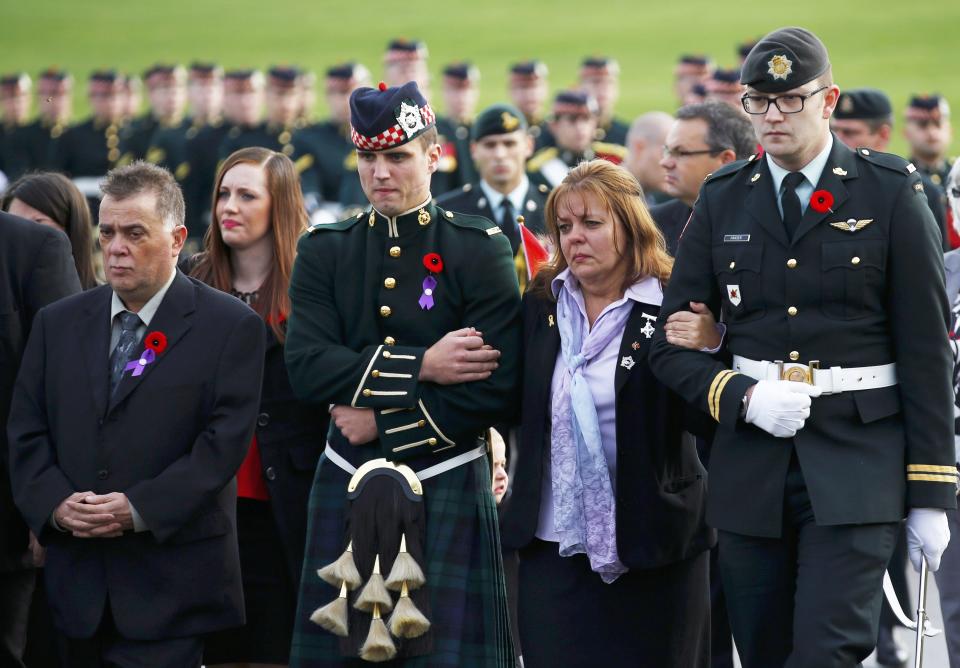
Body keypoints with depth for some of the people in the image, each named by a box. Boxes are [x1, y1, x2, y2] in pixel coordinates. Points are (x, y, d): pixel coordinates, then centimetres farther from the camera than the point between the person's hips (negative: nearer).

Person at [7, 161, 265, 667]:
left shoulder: (231, 327, -1)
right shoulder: (57, 323, 12)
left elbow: (224, 440, -9)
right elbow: (26, 434, 9)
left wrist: (139, 509, -17)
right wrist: (55, 503, -10)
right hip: (78, 584, 4)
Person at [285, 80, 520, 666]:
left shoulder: (482, 250, -2)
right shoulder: (323, 252, 8)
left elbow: (497, 390, -11)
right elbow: (307, 368, -7)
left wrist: (384, 424, -11)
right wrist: (420, 368, -15)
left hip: (448, 489, -3)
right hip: (346, 488, 3)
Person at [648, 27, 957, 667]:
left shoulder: (891, 192, 0)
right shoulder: (722, 198, 8)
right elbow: (673, 345, 9)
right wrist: (742, 396, -11)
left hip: (857, 468, -3)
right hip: (751, 464, 3)